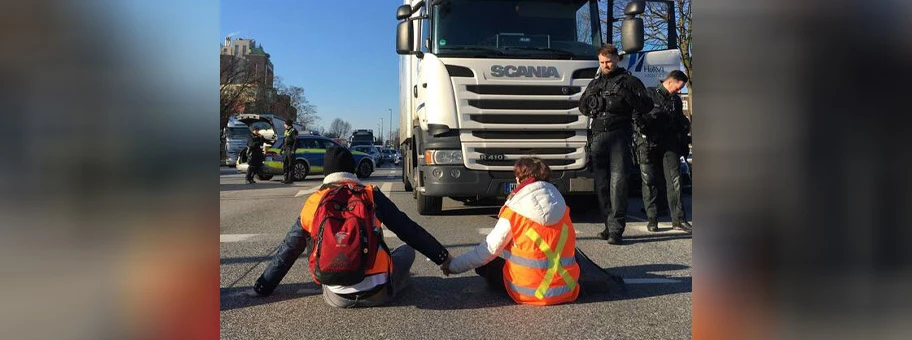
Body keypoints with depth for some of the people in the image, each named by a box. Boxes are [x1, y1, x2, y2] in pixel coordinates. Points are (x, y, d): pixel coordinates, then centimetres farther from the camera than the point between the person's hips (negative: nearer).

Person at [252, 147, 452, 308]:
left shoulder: (312, 204, 3)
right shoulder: (371, 195, -1)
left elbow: (287, 252, 11)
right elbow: (408, 230, 1)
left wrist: (261, 288, 24)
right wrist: (442, 257, 10)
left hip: (336, 298, -1)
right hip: (378, 292, 1)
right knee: (408, 249, 26)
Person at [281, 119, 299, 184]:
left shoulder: (293, 131, -8)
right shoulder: (286, 131, 20)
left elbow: (295, 141, -14)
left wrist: (293, 150, -21)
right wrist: (282, 149, 21)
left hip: (290, 150, -9)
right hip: (285, 150, 9)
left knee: (291, 165, -7)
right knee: (285, 164, 9)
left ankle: (291, 179, -6)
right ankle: (286, 178, 15)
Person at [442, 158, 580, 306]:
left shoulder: (513, 213, -13)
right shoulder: (561, 207, 0)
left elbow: (488, 250, -9)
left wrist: (454, 266, 4)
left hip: (530, 293, -4)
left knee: (485, 265, 14)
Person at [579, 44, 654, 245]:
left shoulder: (628, 80, 9)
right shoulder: (595, 83, 23)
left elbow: (647, 105, 1)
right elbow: (582, 108, 27)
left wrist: (627, 96, -15)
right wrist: (592, 102, 6)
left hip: (619, 135, -5)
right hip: (597, 136, 5)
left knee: (617, 181, -12)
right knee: (601, 183, 3)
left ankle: (616, 229, -12)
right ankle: (609, 225, 12)